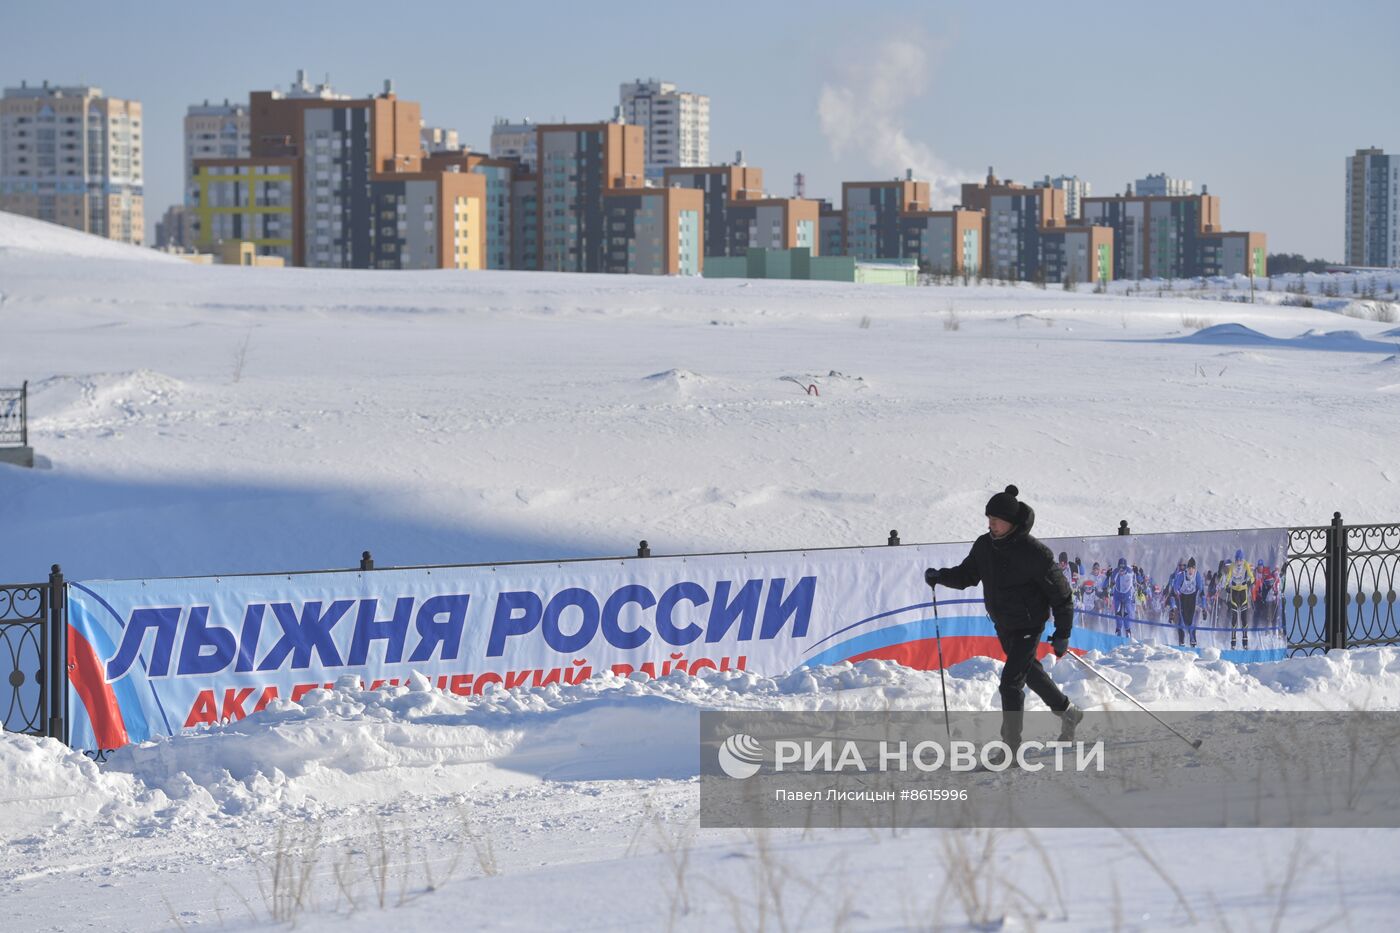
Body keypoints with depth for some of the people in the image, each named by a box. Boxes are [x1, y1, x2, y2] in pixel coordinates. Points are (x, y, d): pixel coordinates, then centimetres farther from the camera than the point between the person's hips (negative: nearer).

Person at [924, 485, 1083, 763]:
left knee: (1010, 683, -12)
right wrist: (940, 576, -14)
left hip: (1028, 627, -7)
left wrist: (1062, 633, -15)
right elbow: (967, 575, 6)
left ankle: (1010, 747, -2)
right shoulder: (984, 545, -6)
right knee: (1030, 672, 24)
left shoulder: (1033, 553, -24)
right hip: (1002, 625, 7)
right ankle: (1067, 713, 45)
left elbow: (1060, 592, -16)